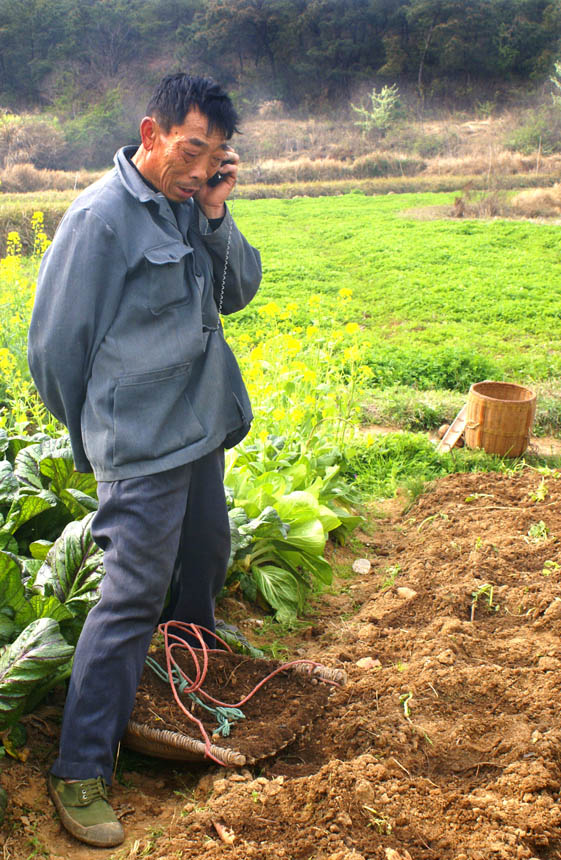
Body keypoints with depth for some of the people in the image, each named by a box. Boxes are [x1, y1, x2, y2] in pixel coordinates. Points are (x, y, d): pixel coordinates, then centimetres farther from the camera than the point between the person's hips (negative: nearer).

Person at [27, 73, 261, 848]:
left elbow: (237, 293, 7)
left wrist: (217, 216, -8)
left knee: (207, 557, 23)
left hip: (203, 429, 8)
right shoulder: (100, 218, -15)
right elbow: (54, 342, -10)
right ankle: (80, 770, 6)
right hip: (142, 445, -8)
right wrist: (89, 436, 1)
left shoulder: (193, 207, 6)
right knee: (133, 596, -7)